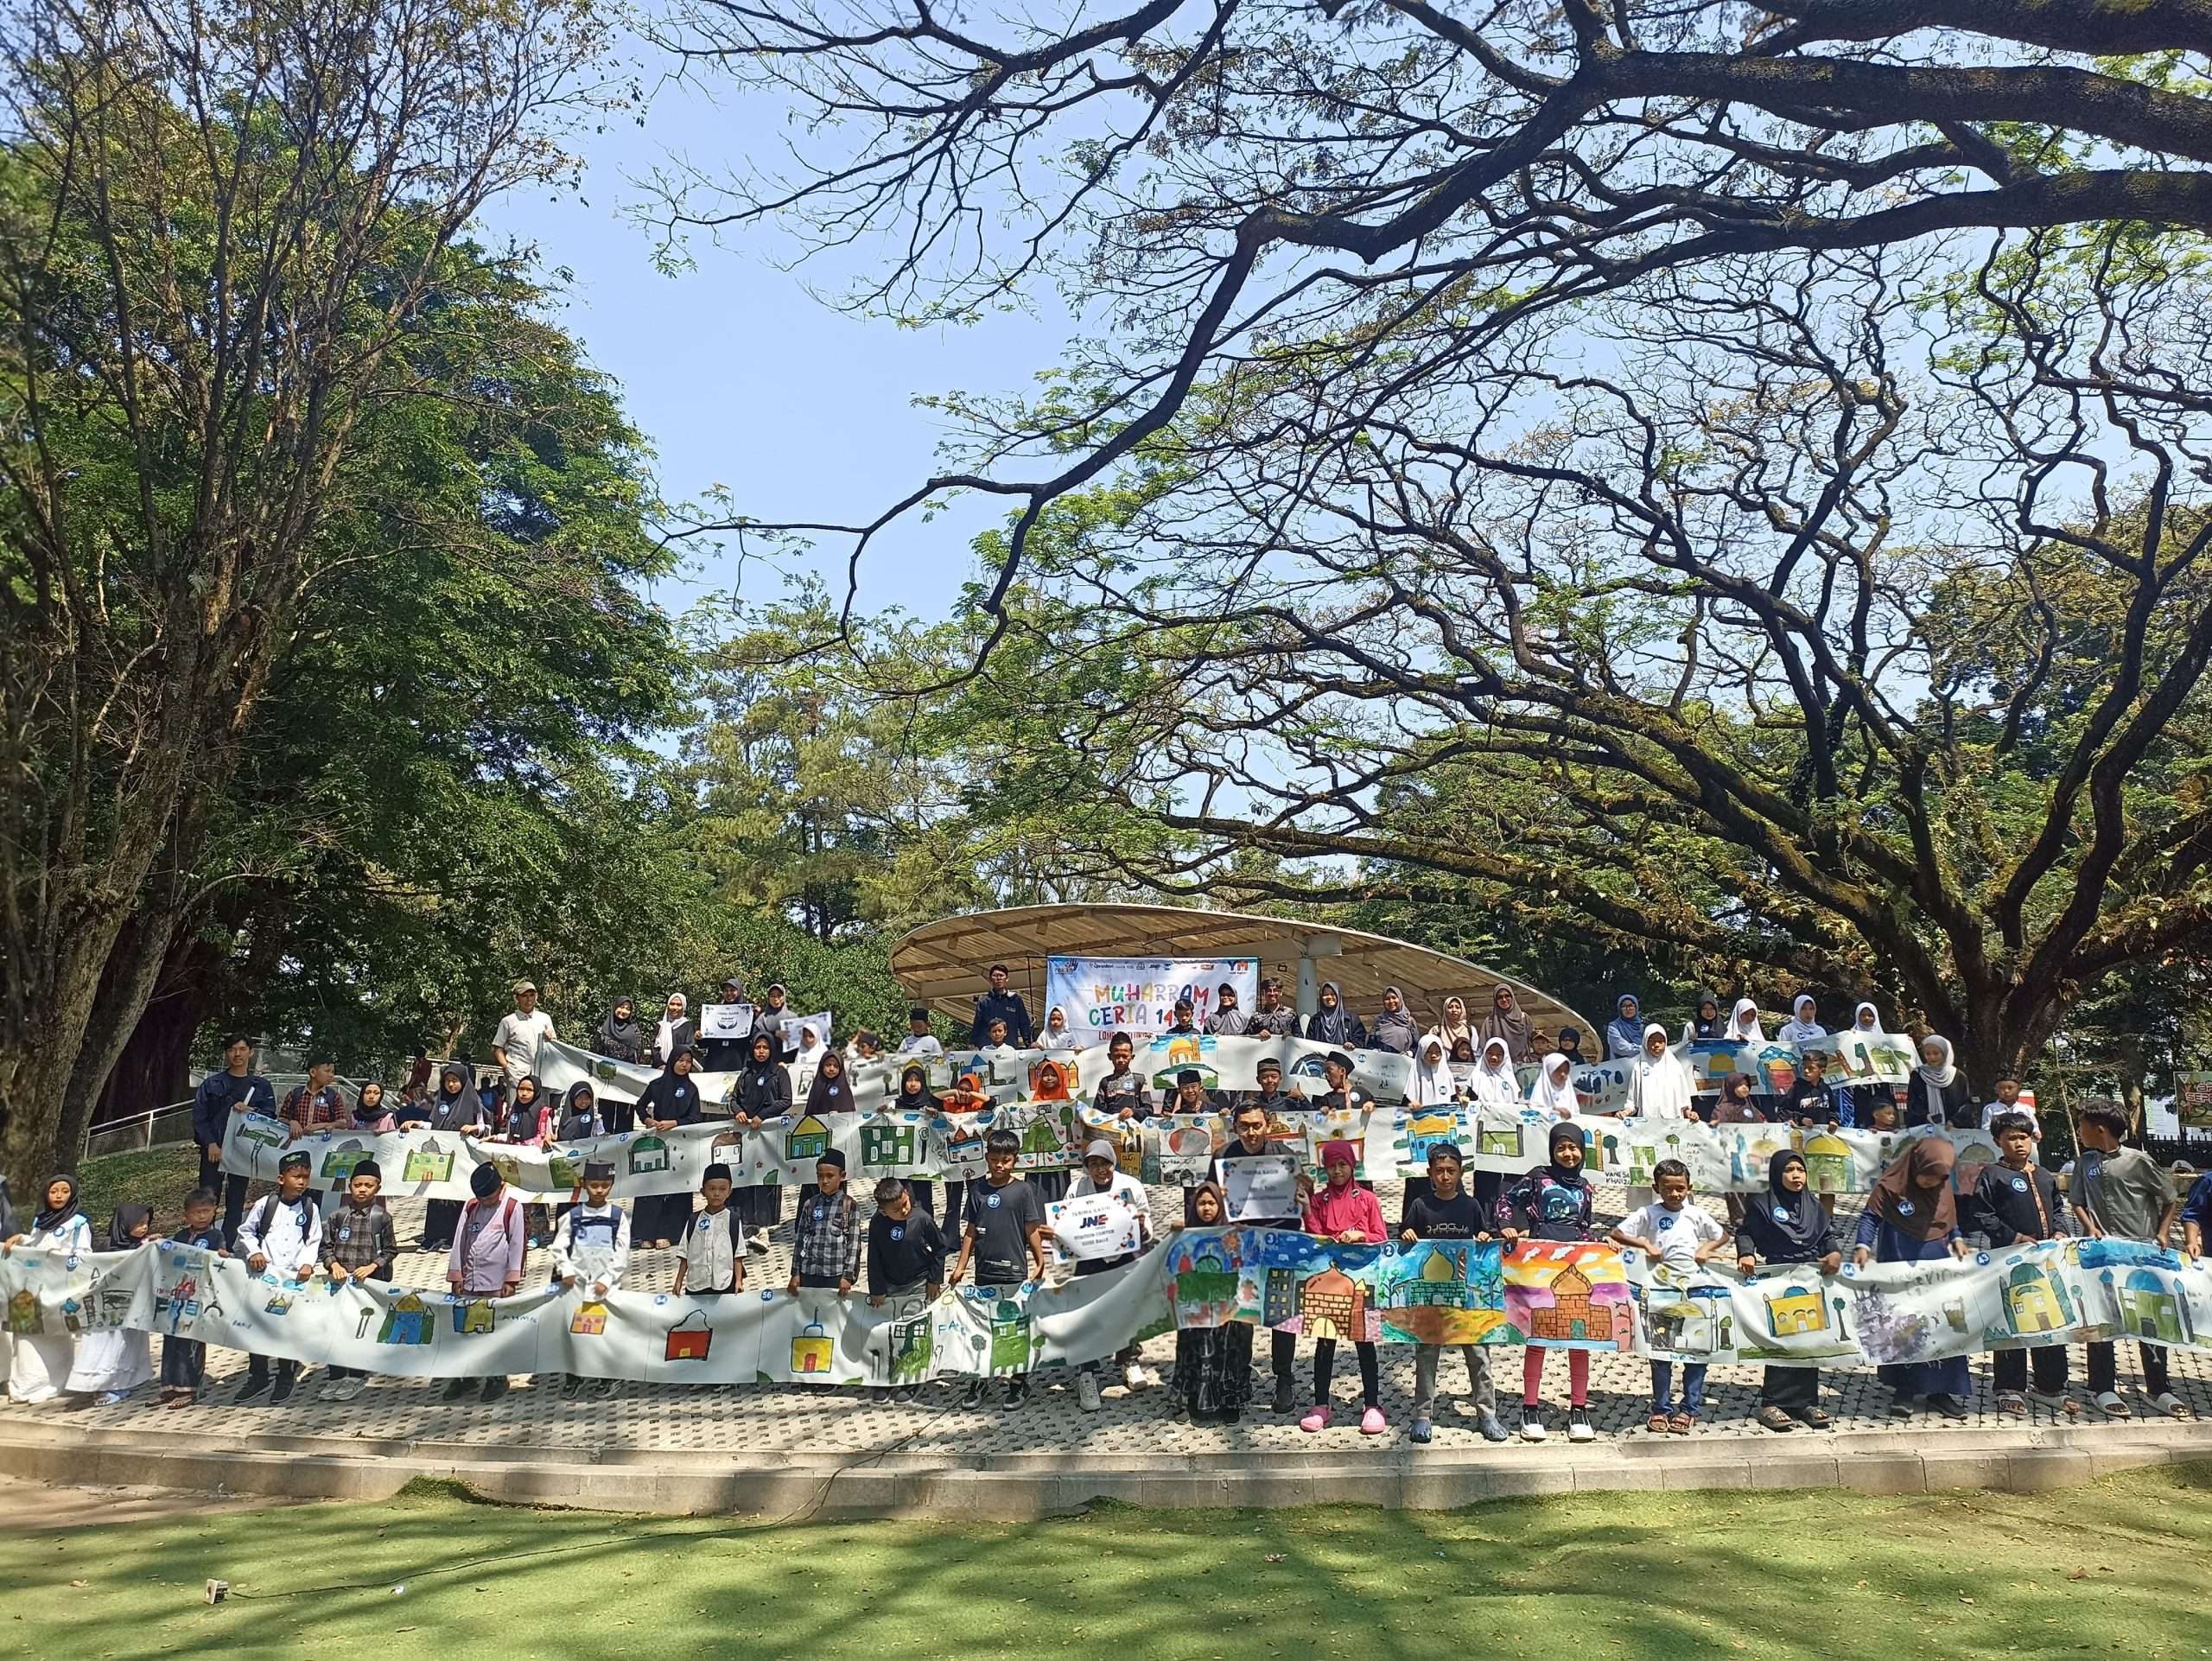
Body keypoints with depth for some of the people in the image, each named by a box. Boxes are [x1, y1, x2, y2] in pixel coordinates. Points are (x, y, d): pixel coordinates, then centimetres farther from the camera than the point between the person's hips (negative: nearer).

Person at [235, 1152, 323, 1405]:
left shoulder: (311, 1209, 1)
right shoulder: (266, 1204, 0)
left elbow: (314, 1242, 4)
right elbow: (245, 1230, 10)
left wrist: (307, 1263, -11)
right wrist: (253, 1252, -5)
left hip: (295, 1277, -1)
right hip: (265, 1273, 1)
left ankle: (286, 1379, 18)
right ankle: (258, 1376, 25)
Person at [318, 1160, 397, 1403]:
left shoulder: (382, 1217, -4)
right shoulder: (338, 1214, 1)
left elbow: (390, 1250, 2)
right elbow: (326, 1244, 6)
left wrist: (372, 1266, -11)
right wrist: (333, 1264, -9)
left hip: (368, 1282, -2)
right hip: (340, 1280, 2)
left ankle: (356, 1377, 17)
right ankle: (336, 1376, 18)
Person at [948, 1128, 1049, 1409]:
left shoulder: (1023, 1191, -4)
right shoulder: (977, 1190, 5)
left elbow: (1032, 1230, -2)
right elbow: (971, 1230, 9)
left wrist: (1040, 1263, -6)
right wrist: (961, 1266, 8)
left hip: (1015, 1273, -3)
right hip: (984, 1273, 3)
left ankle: (1018, 1384, 17)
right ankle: (979, 1382, 23)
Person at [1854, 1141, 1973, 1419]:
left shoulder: (1943, 1187, 1)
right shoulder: (1890, 1185, -13)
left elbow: (1950, 1220, 14)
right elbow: (1870, 1217, -9)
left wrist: (1957, 1240, -4)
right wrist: (1863, 1246, -23)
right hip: (1901, 1270, -4)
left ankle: (1941, 1390, 15)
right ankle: (1905, 1392, 12)